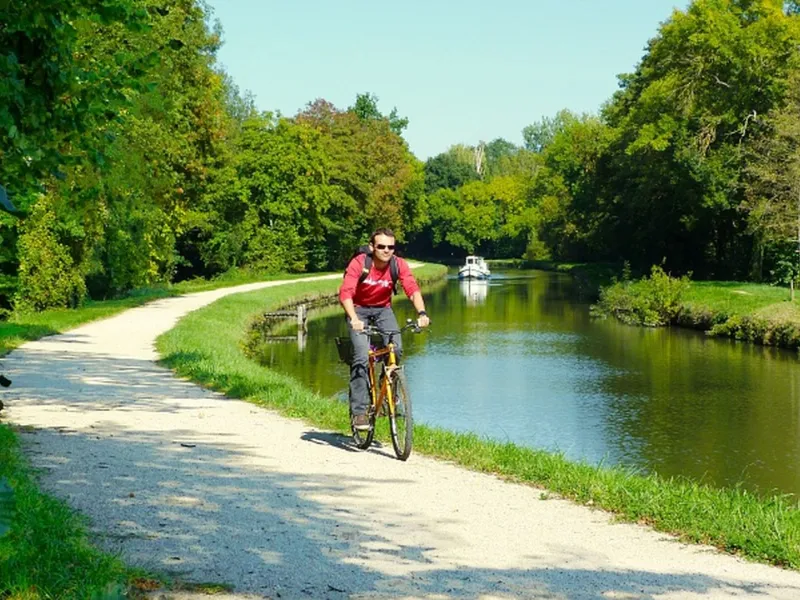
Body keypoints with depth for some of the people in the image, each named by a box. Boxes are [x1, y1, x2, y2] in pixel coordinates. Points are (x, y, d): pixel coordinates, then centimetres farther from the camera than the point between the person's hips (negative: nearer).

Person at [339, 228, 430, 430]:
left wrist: (422, 313, -46)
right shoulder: (359, 263, -25)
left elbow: (412, 289, -28)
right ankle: (359, 410, -15)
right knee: (362, 356, -19)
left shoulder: (399, 265, -17)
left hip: (383, 309, 3)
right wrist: (354, 319, -51)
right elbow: (345, 293, -35)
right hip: (359, 309, -3)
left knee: (396, 349, -20)